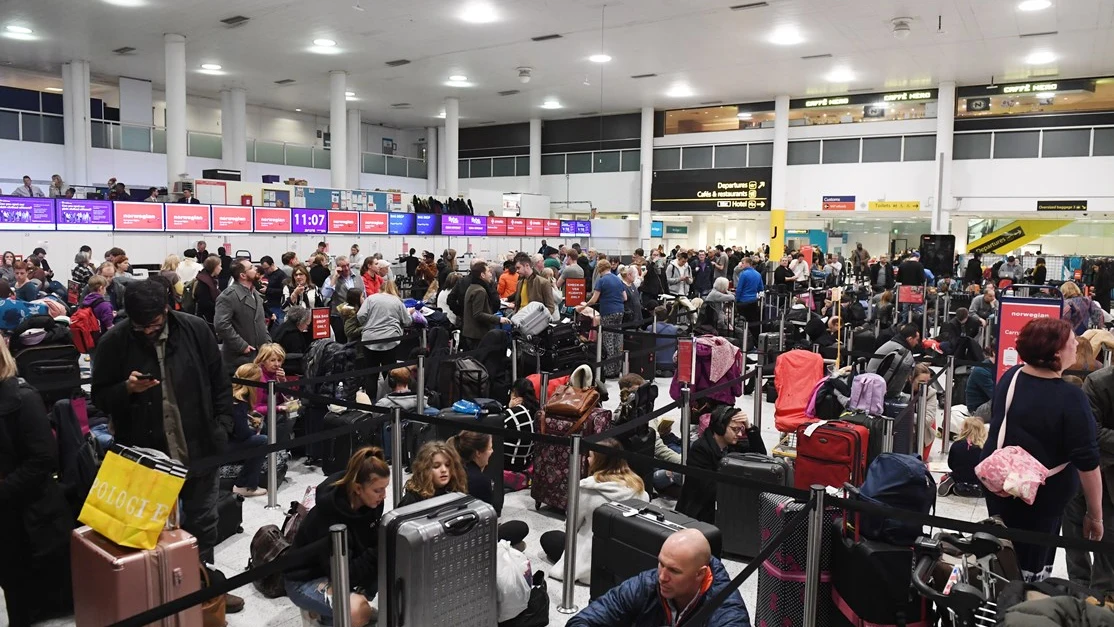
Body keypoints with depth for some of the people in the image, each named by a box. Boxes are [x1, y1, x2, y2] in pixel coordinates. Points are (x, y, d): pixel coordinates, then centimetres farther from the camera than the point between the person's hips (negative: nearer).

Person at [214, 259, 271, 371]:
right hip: (239, 358, -8)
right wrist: (242, 346, -20)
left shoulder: (255, 293, 17)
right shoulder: (228, 295, -12)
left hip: (260, 356, 8)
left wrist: (267, 341, 12)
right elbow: (221, 324, -22)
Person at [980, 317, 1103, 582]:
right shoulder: (1070, 398, -24)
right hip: (1042, 495, -5)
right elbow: (1087, 462, -21)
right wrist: (1095, 515, -10)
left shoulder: (1010, 377, -5)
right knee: (1032, 570, 11)